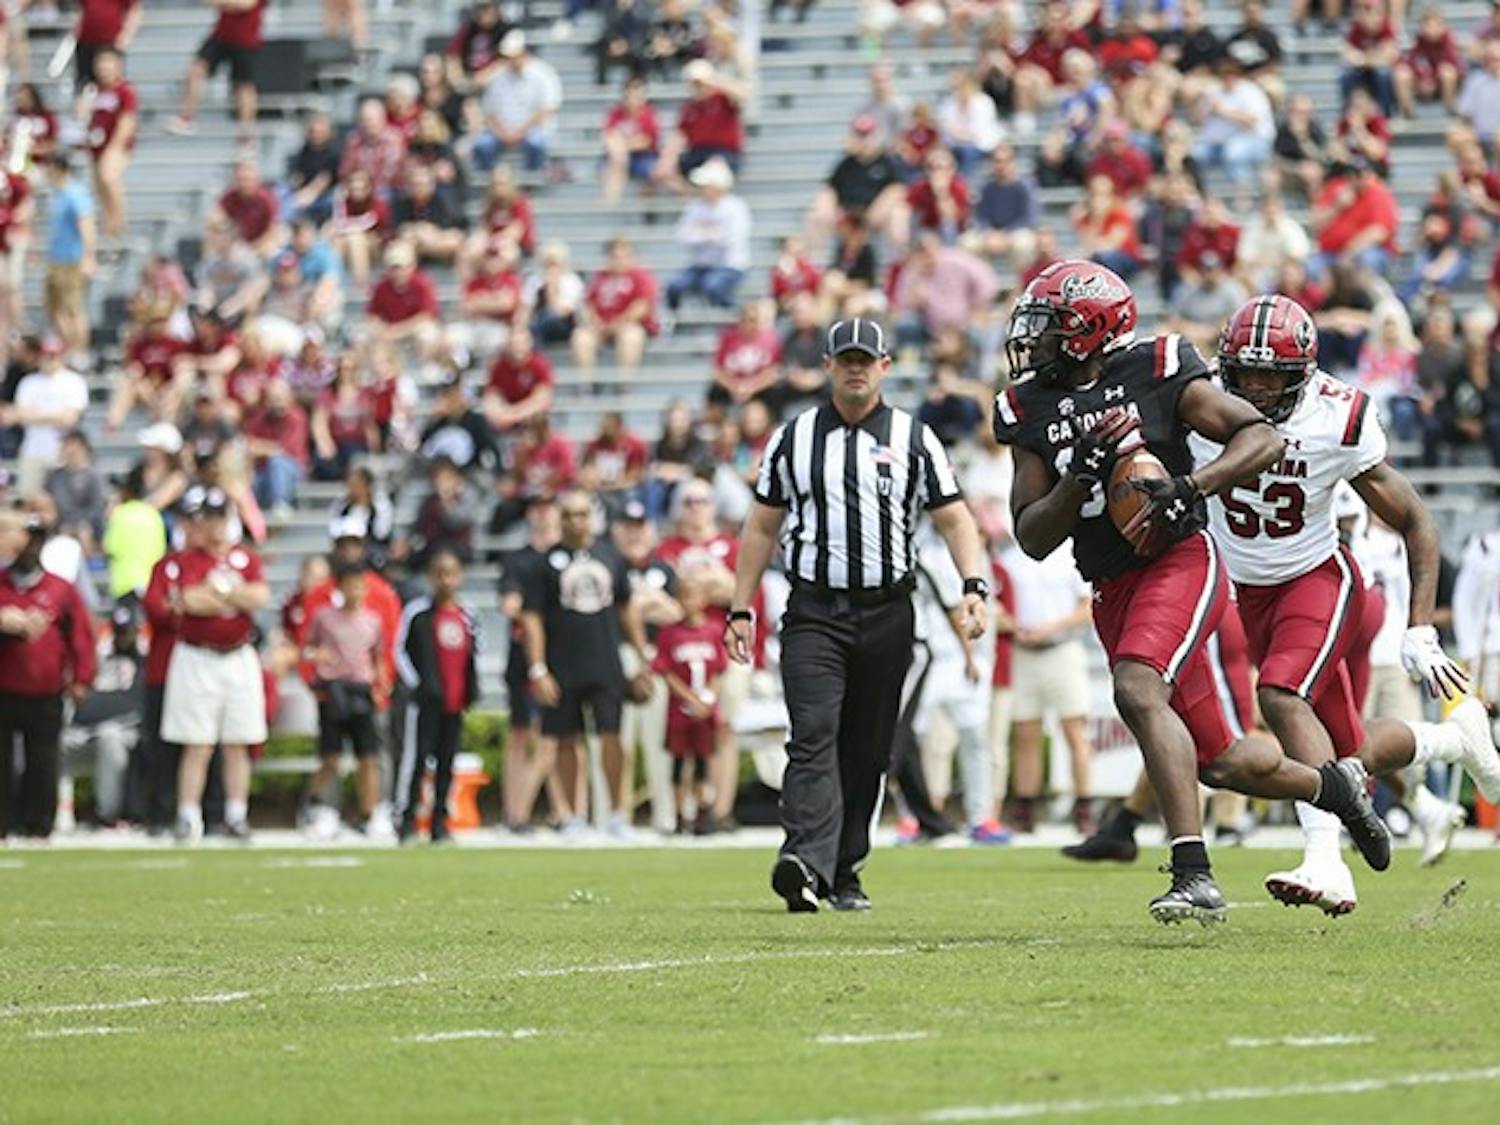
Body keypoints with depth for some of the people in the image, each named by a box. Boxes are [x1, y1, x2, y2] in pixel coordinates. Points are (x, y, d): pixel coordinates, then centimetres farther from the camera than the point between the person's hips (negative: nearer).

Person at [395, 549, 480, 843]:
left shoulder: (467, 616, 10)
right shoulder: (417, 612, -5)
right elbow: (400, 650, -3)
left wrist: (472, 691, 8)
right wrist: (415, 683, -11)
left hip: (455, 701, 5)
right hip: (426, 698, -5)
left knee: (447, 760, 8)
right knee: (417, 755, -7)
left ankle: (439, 819, 14)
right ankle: (408, 817, -2)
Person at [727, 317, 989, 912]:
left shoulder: (913, 439, 7)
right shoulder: (793, 438, 9)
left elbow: (954, 519, 5)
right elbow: (762, 528, 13)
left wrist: (974, 584, -11)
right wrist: (740, 609, 8)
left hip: (885, 613, 1)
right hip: (813, 612, -1)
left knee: (866, 751, 5)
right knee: (814, 735, -17)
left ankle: (842, 871, 14)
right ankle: (805, 860, -31)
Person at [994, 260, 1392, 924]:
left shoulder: (1156, 373, -5)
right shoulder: (1031, 413, 7)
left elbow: (1264, 439, -5)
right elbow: (1033, 539, 3)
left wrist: (1190, 485, -19)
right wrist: (1079, 476, -14)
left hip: (1180, 563, -6)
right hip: (1112, 591, 6)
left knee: (1138, 692, -31)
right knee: (1219, 763, 10)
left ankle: (1193, 874, -34)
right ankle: (1333, 785, 39)